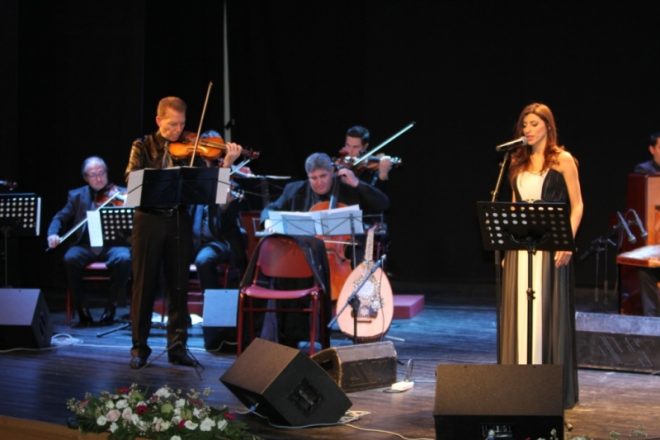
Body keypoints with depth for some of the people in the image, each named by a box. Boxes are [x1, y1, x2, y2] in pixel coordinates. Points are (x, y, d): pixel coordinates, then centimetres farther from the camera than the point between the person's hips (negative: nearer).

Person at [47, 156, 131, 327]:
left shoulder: (121, 193, 10)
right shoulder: (77, 196, 15)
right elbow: (60, 218, 11)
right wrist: (53, 234, -10)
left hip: (113, 245, -1)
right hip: (85, 246, 1)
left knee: (123, 258, -34)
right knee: (70, 258, -31)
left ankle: (110, 309, -17)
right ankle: (83, 311, -18)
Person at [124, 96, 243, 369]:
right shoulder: (143, 147, 4)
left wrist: (226, 163, -17)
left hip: (179, 221, 2)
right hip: (149, 220, -1)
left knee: (179, 285, 5)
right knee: (144, 284, 3)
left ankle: (177, 346, 13)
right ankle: (140, 347, 12)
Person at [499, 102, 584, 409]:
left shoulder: (562, 160, -1)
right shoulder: (518, 162, 13)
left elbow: (577, 205, -3)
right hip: (520, 245, 5)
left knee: (548, 313, -2)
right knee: (518, 314, 4)